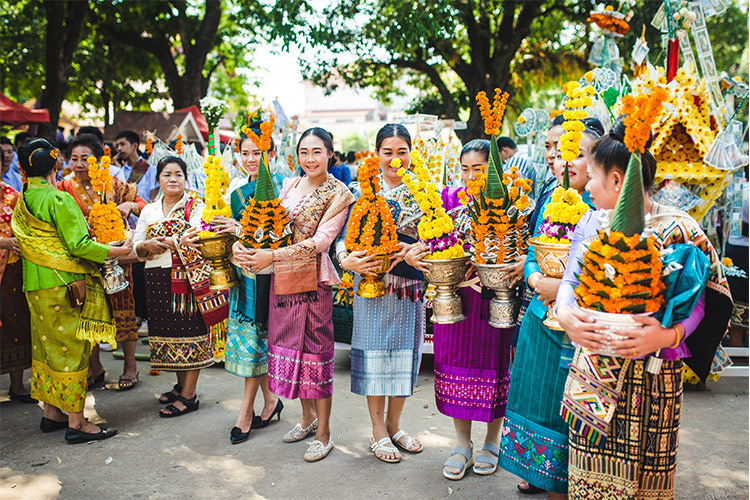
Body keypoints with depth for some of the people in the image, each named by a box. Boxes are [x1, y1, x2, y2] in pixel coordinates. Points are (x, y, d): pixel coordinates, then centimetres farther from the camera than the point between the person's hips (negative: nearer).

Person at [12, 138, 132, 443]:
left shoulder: (22, 203, 9)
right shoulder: (59, 199, -15)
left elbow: (23, 244, 17)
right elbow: (79, 245, -19)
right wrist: (117, 251, -13)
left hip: (35, 286, 8)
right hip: (64, 285, -8)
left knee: (47, 346, 16)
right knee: (71, 347, -3)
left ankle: (51, 412, 26)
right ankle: (76, 423, 2)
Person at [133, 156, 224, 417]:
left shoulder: (197, 207, 1)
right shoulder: (149, 211, 15)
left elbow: (197, 240, -14)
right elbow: (136, 246, 11)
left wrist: (167, 242, -28)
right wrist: (148, 246, -11)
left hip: (188, 278, -5)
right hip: (158, 280, 5)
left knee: (190, 330, -5)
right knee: (167, 330, 9)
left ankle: (189, 395, 1)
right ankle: (181, 384, 25)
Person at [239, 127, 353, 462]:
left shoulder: (338, 194, -7)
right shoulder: (290, 185, 11)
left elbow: (321, 241, -16)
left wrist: (273, 256, -23)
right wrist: (246, 246, -4)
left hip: (314, 280, -6)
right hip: (283, 279, 6)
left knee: (315, 349, -1)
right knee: (292, 345, 13)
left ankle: (324, 433, 14)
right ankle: (307, 417, 32)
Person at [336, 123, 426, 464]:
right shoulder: (363, 190, 1)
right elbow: (345, 236, -2)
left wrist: (412, 249, -18)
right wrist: (347, 260, -22)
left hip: (409, 285, 2)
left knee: (404, 351, 9)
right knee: (374, 351, 3)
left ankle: (394, 424, 27)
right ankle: (378, 431, 18)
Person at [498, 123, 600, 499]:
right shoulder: (551, 201, 9)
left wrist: (565, 287, -22)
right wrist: (537, 280, -7)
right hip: (540, 313, 6)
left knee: (565, 401, 3)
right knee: (536, 393, 16)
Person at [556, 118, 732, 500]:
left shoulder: (679, 229, -9)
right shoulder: (591, 223, 5)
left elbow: (698, 303, -11)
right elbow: (570, 282, 6)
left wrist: (668, 334, -29)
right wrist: (565, 314, -14)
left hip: (652, 375, -4)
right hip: (592, 367, 4)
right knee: (590, 469, 12)